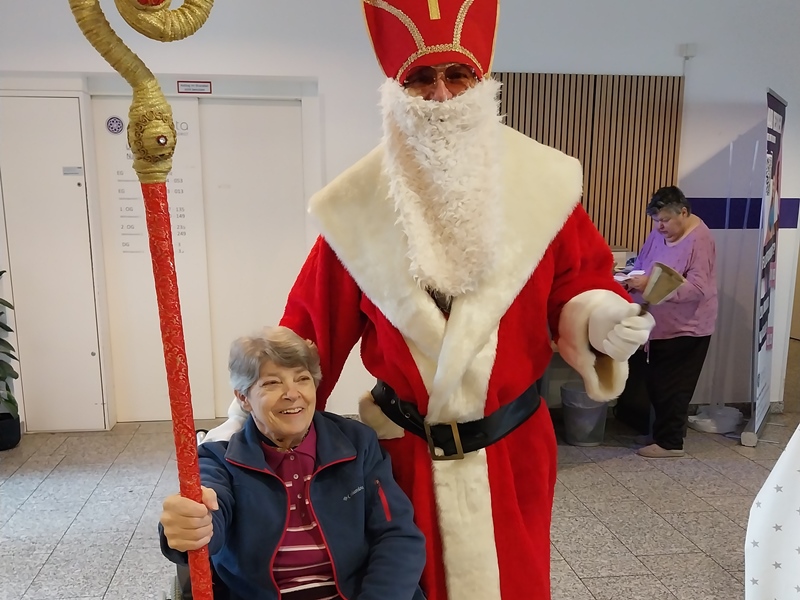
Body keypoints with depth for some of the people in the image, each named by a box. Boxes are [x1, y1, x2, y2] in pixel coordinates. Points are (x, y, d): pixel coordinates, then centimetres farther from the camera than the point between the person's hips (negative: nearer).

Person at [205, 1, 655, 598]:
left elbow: (578, 282, 2)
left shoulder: (541, 183, -7)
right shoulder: (361, 205, -8)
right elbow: (313, 324, -4)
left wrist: (600, 320, -20)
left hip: (513, 446, 1)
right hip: (405, 447, 0)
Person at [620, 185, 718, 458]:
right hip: (657, 324, 8)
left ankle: (669, 442, 15)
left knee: (671, 386, 1)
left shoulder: (700, 240, -19)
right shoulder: (659, 233, 3)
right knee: (653, 382, 17)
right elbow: (641, 264, 13)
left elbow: (697, 288, -26)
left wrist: (651, 285, -32)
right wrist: (634, 280, -10)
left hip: (685, 328, -8)